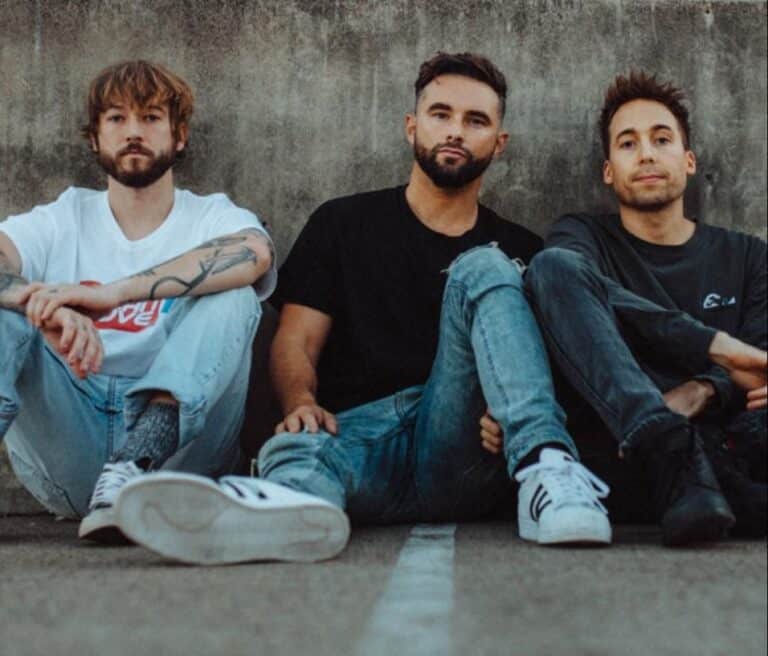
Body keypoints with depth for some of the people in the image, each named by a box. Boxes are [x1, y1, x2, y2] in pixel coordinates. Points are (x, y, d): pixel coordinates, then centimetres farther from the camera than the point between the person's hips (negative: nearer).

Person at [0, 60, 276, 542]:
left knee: (231, 296, -20)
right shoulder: (63, 221, 14)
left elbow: (254, 252, -18)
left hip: (172, 446, -1)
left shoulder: (212, 218, 9)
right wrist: (50, 310, -31)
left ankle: (130, 474, -40)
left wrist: (112, 292, -27)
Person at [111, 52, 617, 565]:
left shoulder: (516, 251, 21)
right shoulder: (344, 224, 18)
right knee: (296, 452, -35)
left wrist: (508, 407, -14)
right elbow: (296, 341, 9)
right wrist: (302, 405, -14)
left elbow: (538, 360, 11)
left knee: (483, 269, -19)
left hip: (462, 448, 1)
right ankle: (283, 509, -74)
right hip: (359, 429, 0)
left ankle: (546, 467, -41)